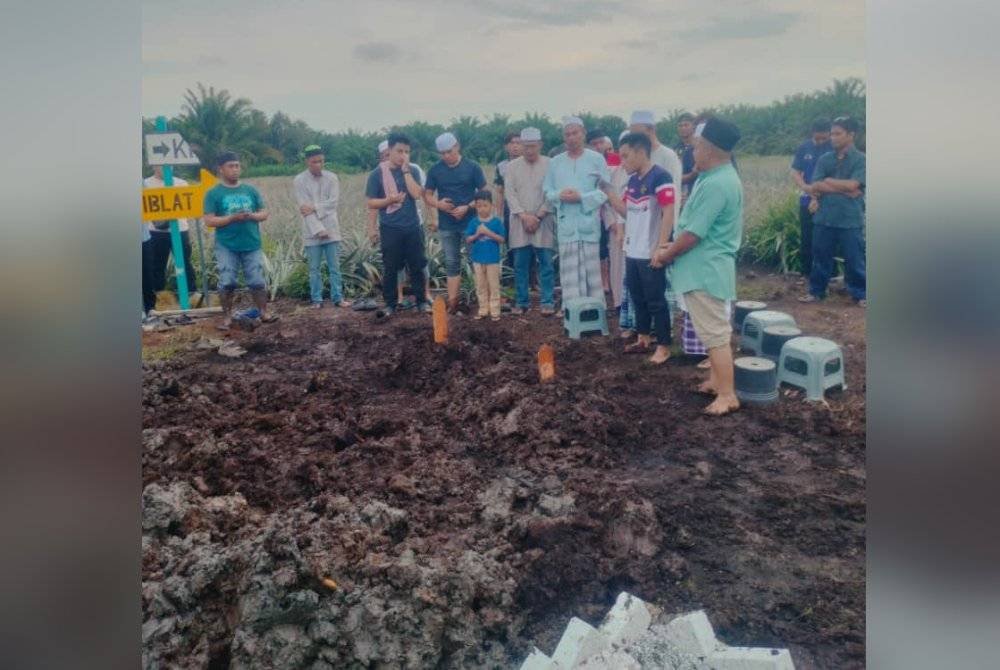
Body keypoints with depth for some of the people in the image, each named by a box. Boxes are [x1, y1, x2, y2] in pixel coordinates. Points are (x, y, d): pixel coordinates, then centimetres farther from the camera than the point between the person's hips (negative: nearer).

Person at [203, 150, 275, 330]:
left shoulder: (251, 190, 8)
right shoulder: (214, 193, -2)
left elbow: (264, 214, 9)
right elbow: (209, 221, -7)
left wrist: (252, 215, -13)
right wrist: (233, 217, -19)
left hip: (252, 246, 2)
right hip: (226, 247, -2)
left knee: (257, 281, 4)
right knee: (227, 283, 0)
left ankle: (264, 313, 15)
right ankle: (227, 317, 12)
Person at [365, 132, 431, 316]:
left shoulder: (411, 171, 4)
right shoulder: (378, 174, -2)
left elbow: (417, 194, -12)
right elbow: (371, 203, 0)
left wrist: (405, 170, -11)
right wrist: (390, 200, -15)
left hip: (412, 227, 2)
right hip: (390, 229, -2)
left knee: (416, 266, 7)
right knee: (390, 269, 4)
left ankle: (421, 301, 17)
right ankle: (390, 304, 14)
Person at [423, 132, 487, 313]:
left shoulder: (472, 167, -4)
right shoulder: (435, 170, 2)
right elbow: (427, 195, 6)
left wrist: (467, 207, -18)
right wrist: (438, 204, -16)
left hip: (471, 222, -2)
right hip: (447, 225, 2)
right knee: (451, 263, 5)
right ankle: (452, 301, 8)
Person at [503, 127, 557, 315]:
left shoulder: (550, 164, 1)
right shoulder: (512, 166, 8)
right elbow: (510, 193, 2)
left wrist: (538, 216, -10)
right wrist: (524, 216, -9)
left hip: (543, 220, -2)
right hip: (520, 221, 2)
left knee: (546, 262, -2)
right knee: (520, 264, 5)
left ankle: (547, 302, 4)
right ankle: (521, 302, 13)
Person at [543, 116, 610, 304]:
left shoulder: (596, 159, 4)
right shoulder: (555, 162, 13)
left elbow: (605, 190, 0)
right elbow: (547, 191, 12)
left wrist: (582, 197, -13)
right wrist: (560, 195, -9)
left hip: (589, 223, -2)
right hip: (566, 224, 2)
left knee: (592, 271, 2)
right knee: (569, 273, 0)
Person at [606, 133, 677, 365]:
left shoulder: (660, 176, -15)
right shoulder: (633, 180, 11)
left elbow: (668, 213, -19)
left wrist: (661, 247, -23)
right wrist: (608, 191, 6)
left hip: (651, 253, -8)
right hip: (632, 251, 8)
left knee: (656, 300, 0)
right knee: (637, 298, 17)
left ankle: (664, 346, 10)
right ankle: (643, 338, 30)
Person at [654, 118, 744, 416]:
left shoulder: (715, 184, -23)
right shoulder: (717, 177, 11)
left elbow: (693, 234, -21)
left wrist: (667, 254, -6)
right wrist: (672, 246, 9)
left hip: (706, 271, -11)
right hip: (707, 268, 11)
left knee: (715, 334, -4)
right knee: (714, 330, 19)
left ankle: (728, 395, 3)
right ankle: (717, 381, 31)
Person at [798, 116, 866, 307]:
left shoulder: (861, 159, -3)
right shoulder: (824, 159, 8)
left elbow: (852, 185, -15)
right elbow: (815, 186, -3)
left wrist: (826, 183, -5)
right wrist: (844, 190, -13)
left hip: (850, 219, -3)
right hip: (824, 217, 3)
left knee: (855, 259, 4)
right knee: (820, 256, 11)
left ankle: (860, 294, 16)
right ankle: (816, 291, 24)